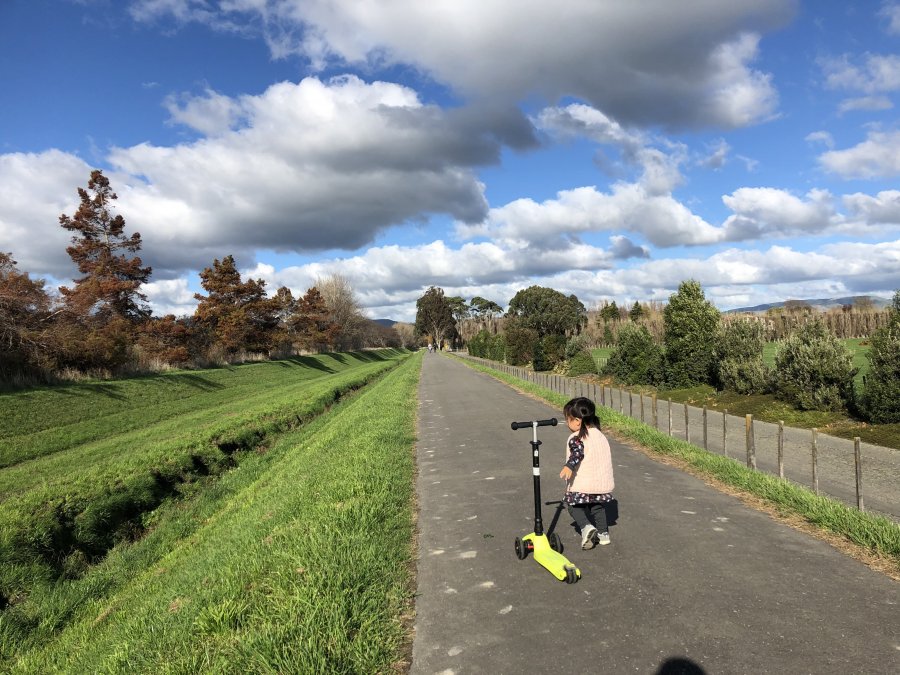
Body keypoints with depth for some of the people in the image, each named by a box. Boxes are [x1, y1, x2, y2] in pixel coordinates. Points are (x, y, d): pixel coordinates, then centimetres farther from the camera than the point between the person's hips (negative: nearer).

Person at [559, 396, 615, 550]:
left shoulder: (576, 438, -13)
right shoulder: (599, 434, 12)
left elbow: (577, 453, -32)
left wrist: (568, 466, -47)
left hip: (582, 483, -7)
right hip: (602, 481, 7)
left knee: (574, 506, 7)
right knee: (597, 507, 23)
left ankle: (587, 527, -14)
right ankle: (603, 534, 25)